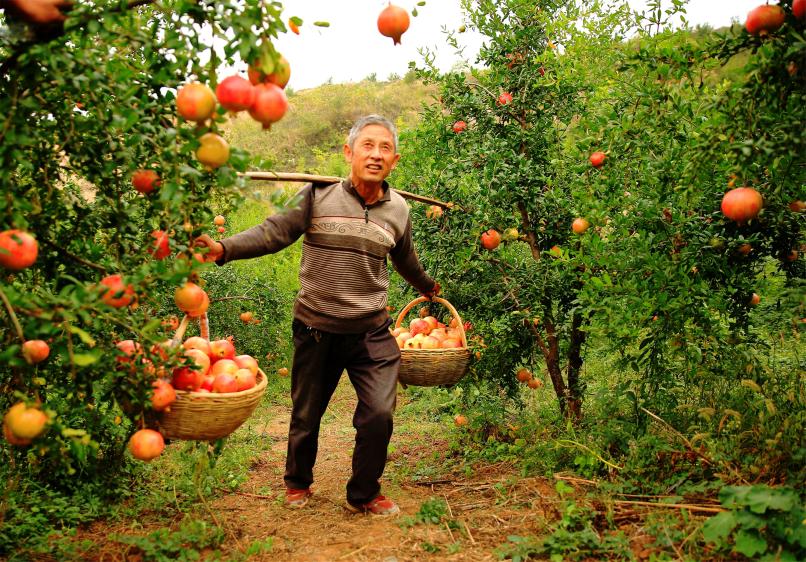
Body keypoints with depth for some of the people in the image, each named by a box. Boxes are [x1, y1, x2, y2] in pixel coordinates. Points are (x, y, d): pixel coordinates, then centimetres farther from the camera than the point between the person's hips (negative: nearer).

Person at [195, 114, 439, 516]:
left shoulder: (397, 209, 6)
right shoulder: (317, 195, -7)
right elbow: (272, 233, -10)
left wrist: (427, 286, 40)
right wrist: (223, 248, -26)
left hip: (372, 333, 2)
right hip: (316, 329, -2)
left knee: (379, 415, -7)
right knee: (306, 415, 13)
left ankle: (364, 494, 20)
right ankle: (298, 482, 42)